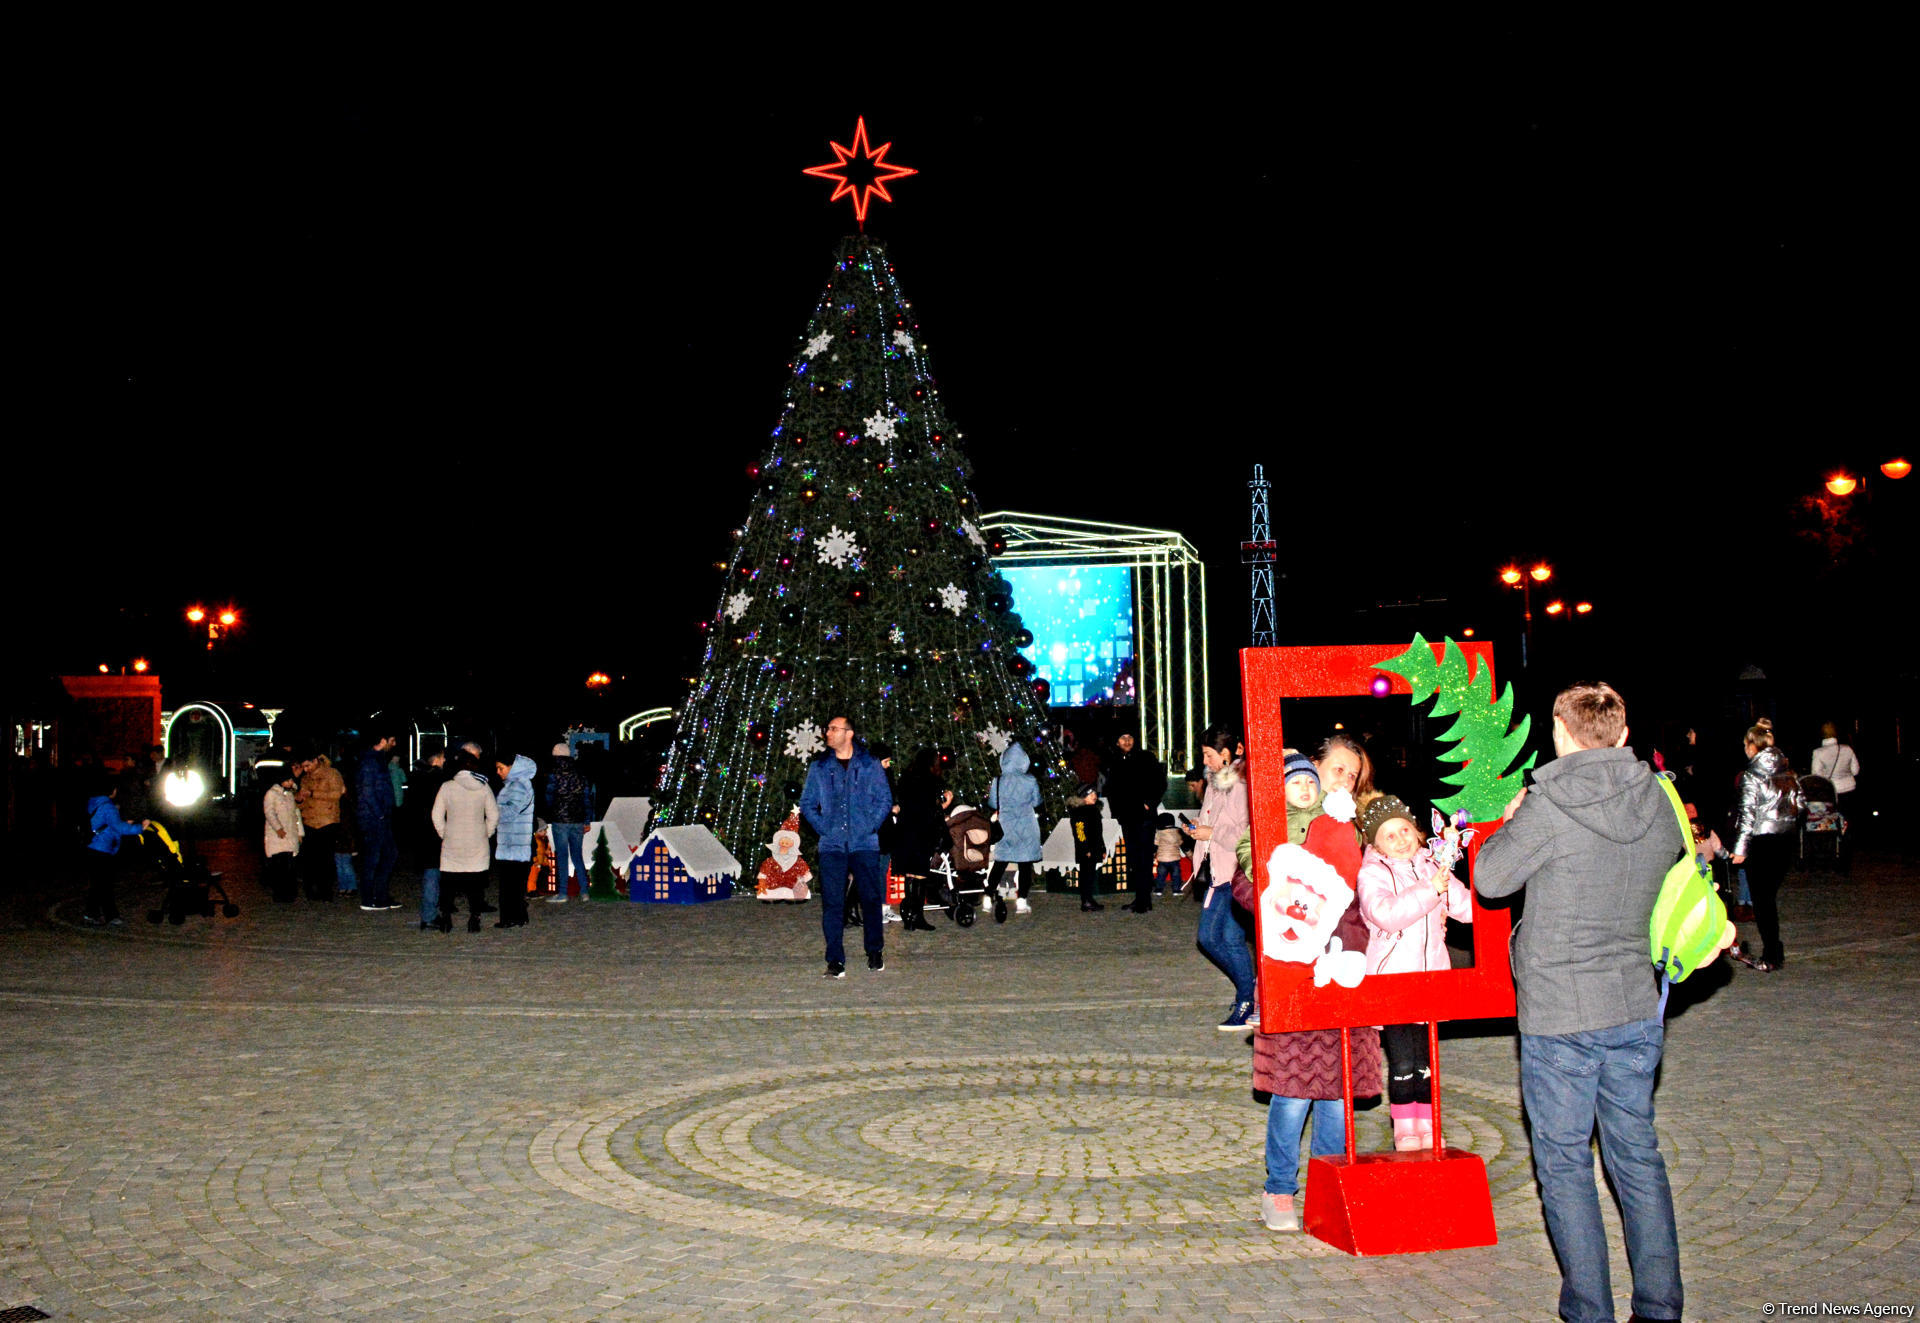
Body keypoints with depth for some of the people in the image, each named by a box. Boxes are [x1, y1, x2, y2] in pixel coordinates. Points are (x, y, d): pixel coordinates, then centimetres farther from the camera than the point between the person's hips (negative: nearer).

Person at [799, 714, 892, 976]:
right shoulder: (818, 766, 9)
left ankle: (875, 951, 20)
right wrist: (823, 827, 0)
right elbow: (807, 802, 13)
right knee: (832, 903, -2)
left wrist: (870, 826, -5)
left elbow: (885, 800, 7)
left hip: (865, 844, -1)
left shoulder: (870, 765, 5)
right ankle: (835, 960, 3)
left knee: (871, 898, 2)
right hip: (831, 844, 1)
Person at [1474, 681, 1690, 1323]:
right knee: (1637, 1156, 15)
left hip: (1560, 1012, -5)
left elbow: (1490, 879, -6)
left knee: (1564, 1162, 6)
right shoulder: (1658, 806, 1)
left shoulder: (1550, 806, -16)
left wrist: (1510, 822, 11)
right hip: (1636, 1007, 5)